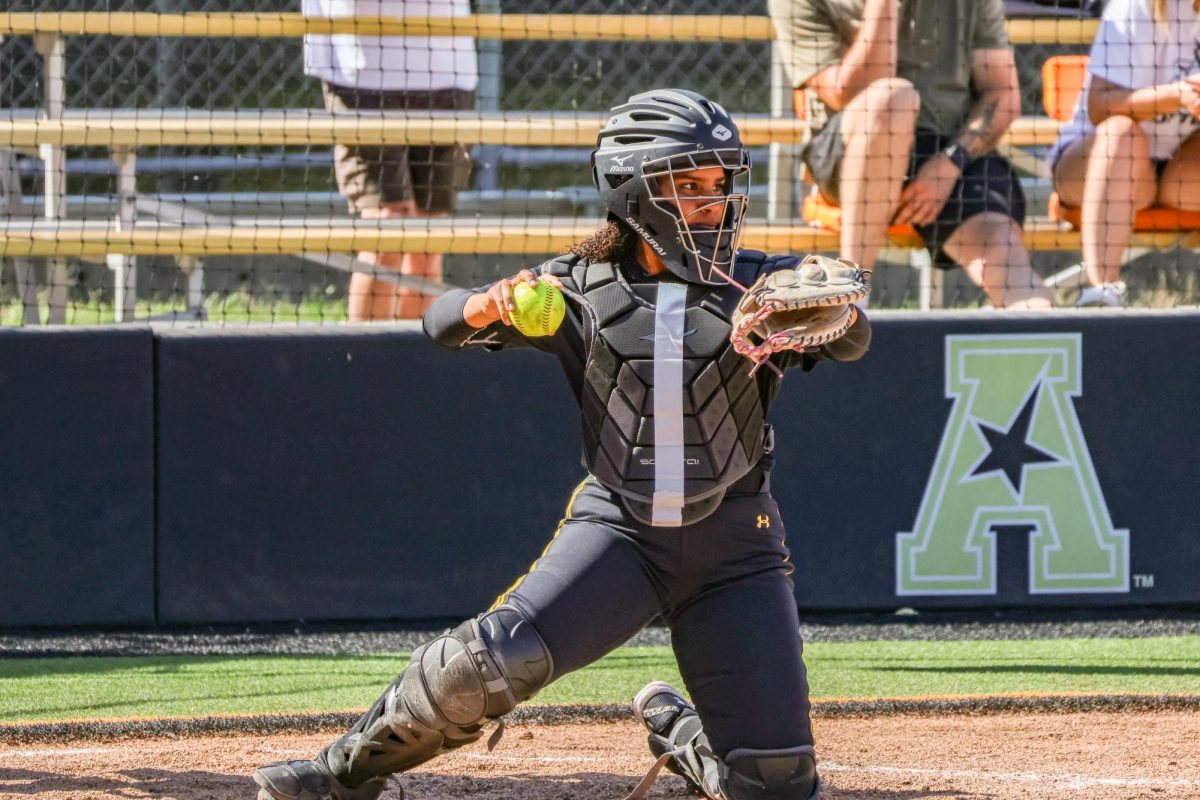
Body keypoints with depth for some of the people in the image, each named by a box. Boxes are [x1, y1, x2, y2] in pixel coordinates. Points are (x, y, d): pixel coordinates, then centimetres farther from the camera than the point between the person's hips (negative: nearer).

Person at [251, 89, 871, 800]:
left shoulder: (758, 285, -1)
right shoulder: (582, 288, 2)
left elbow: (853, 341, -17)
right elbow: (445, 323, -1)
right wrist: (494, 304, -25)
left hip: (735, 548, 1)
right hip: (618, 524, -1)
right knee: (497, 657, -26)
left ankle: (679, 733, 31)